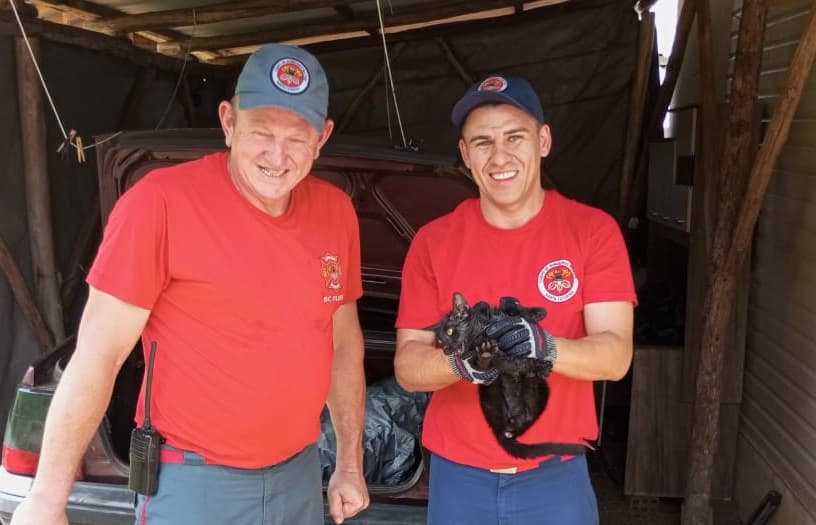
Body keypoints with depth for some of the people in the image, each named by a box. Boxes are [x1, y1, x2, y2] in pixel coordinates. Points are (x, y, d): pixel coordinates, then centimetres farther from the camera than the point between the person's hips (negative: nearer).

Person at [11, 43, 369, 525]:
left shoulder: (337, 211, -2)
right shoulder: (161, 201, -19)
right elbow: (98, 353, -16)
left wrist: (350, 466, 11)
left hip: (300, 472, 6)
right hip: (194, 479, -5)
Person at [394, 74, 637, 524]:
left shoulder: (593, 231, -6)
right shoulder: (433, 242, -4)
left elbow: (616, 354, -12)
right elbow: (407, 365, -6)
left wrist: (547, 348, -31)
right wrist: (460, 362, -26)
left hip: (556, 475, -1)